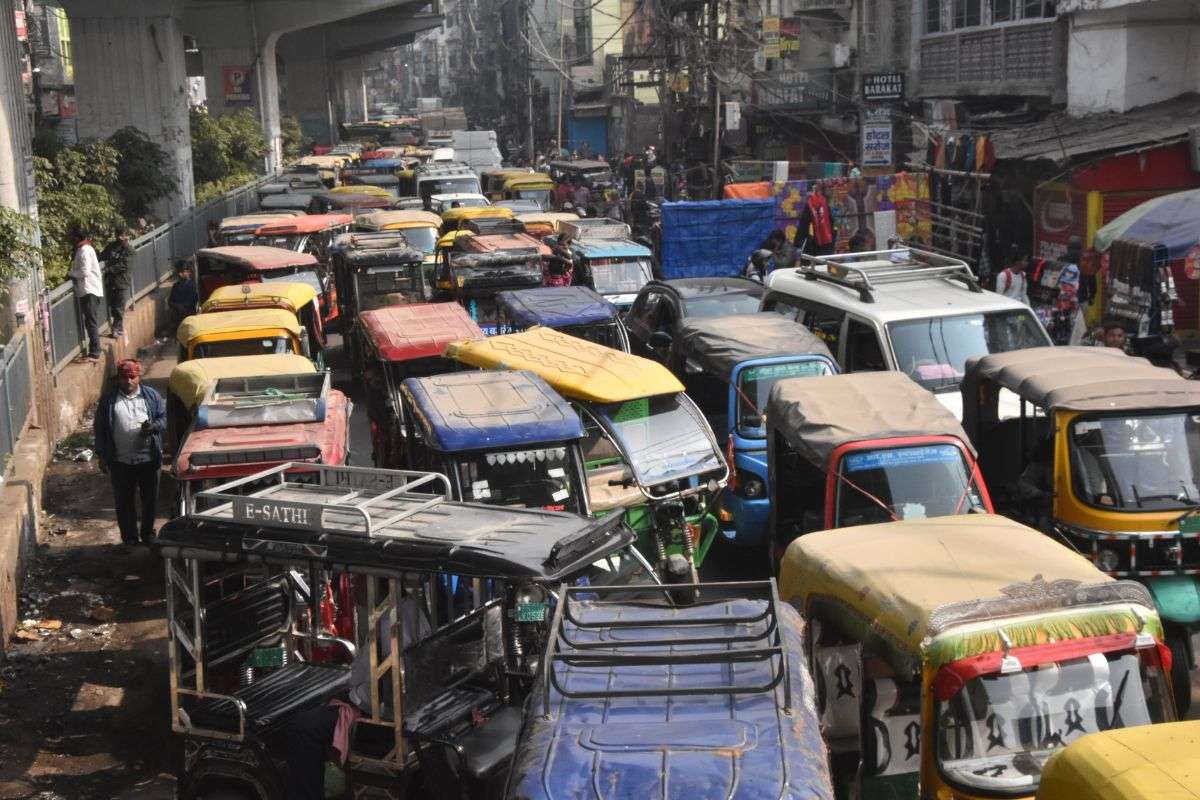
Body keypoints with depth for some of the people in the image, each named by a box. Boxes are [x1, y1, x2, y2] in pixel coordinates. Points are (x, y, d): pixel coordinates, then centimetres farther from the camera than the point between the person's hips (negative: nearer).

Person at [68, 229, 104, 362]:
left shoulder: (84, 250, -13)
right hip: (89, 291, 10)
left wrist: (70, 274, -6)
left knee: (91, 323, -11)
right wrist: (72, 274, 8)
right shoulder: (85, 249, 18)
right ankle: (94, 352, 15)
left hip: (89, 291, -10)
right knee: (91, 323, 12)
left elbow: (85, 272, -19)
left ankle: (94, 354, -13)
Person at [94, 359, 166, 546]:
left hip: (149, 459, 1)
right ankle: (130, 538, 20)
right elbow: (100, 429, 2)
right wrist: (101, 455, 0)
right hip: (121, 462, -1)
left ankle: (148, 535, 29)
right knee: (124, 502, 7)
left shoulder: (151, 396, 0)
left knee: (150, 499, 12)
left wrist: (154, 426, -16)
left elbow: (164, 417, 6)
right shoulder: (108, 399, -2)